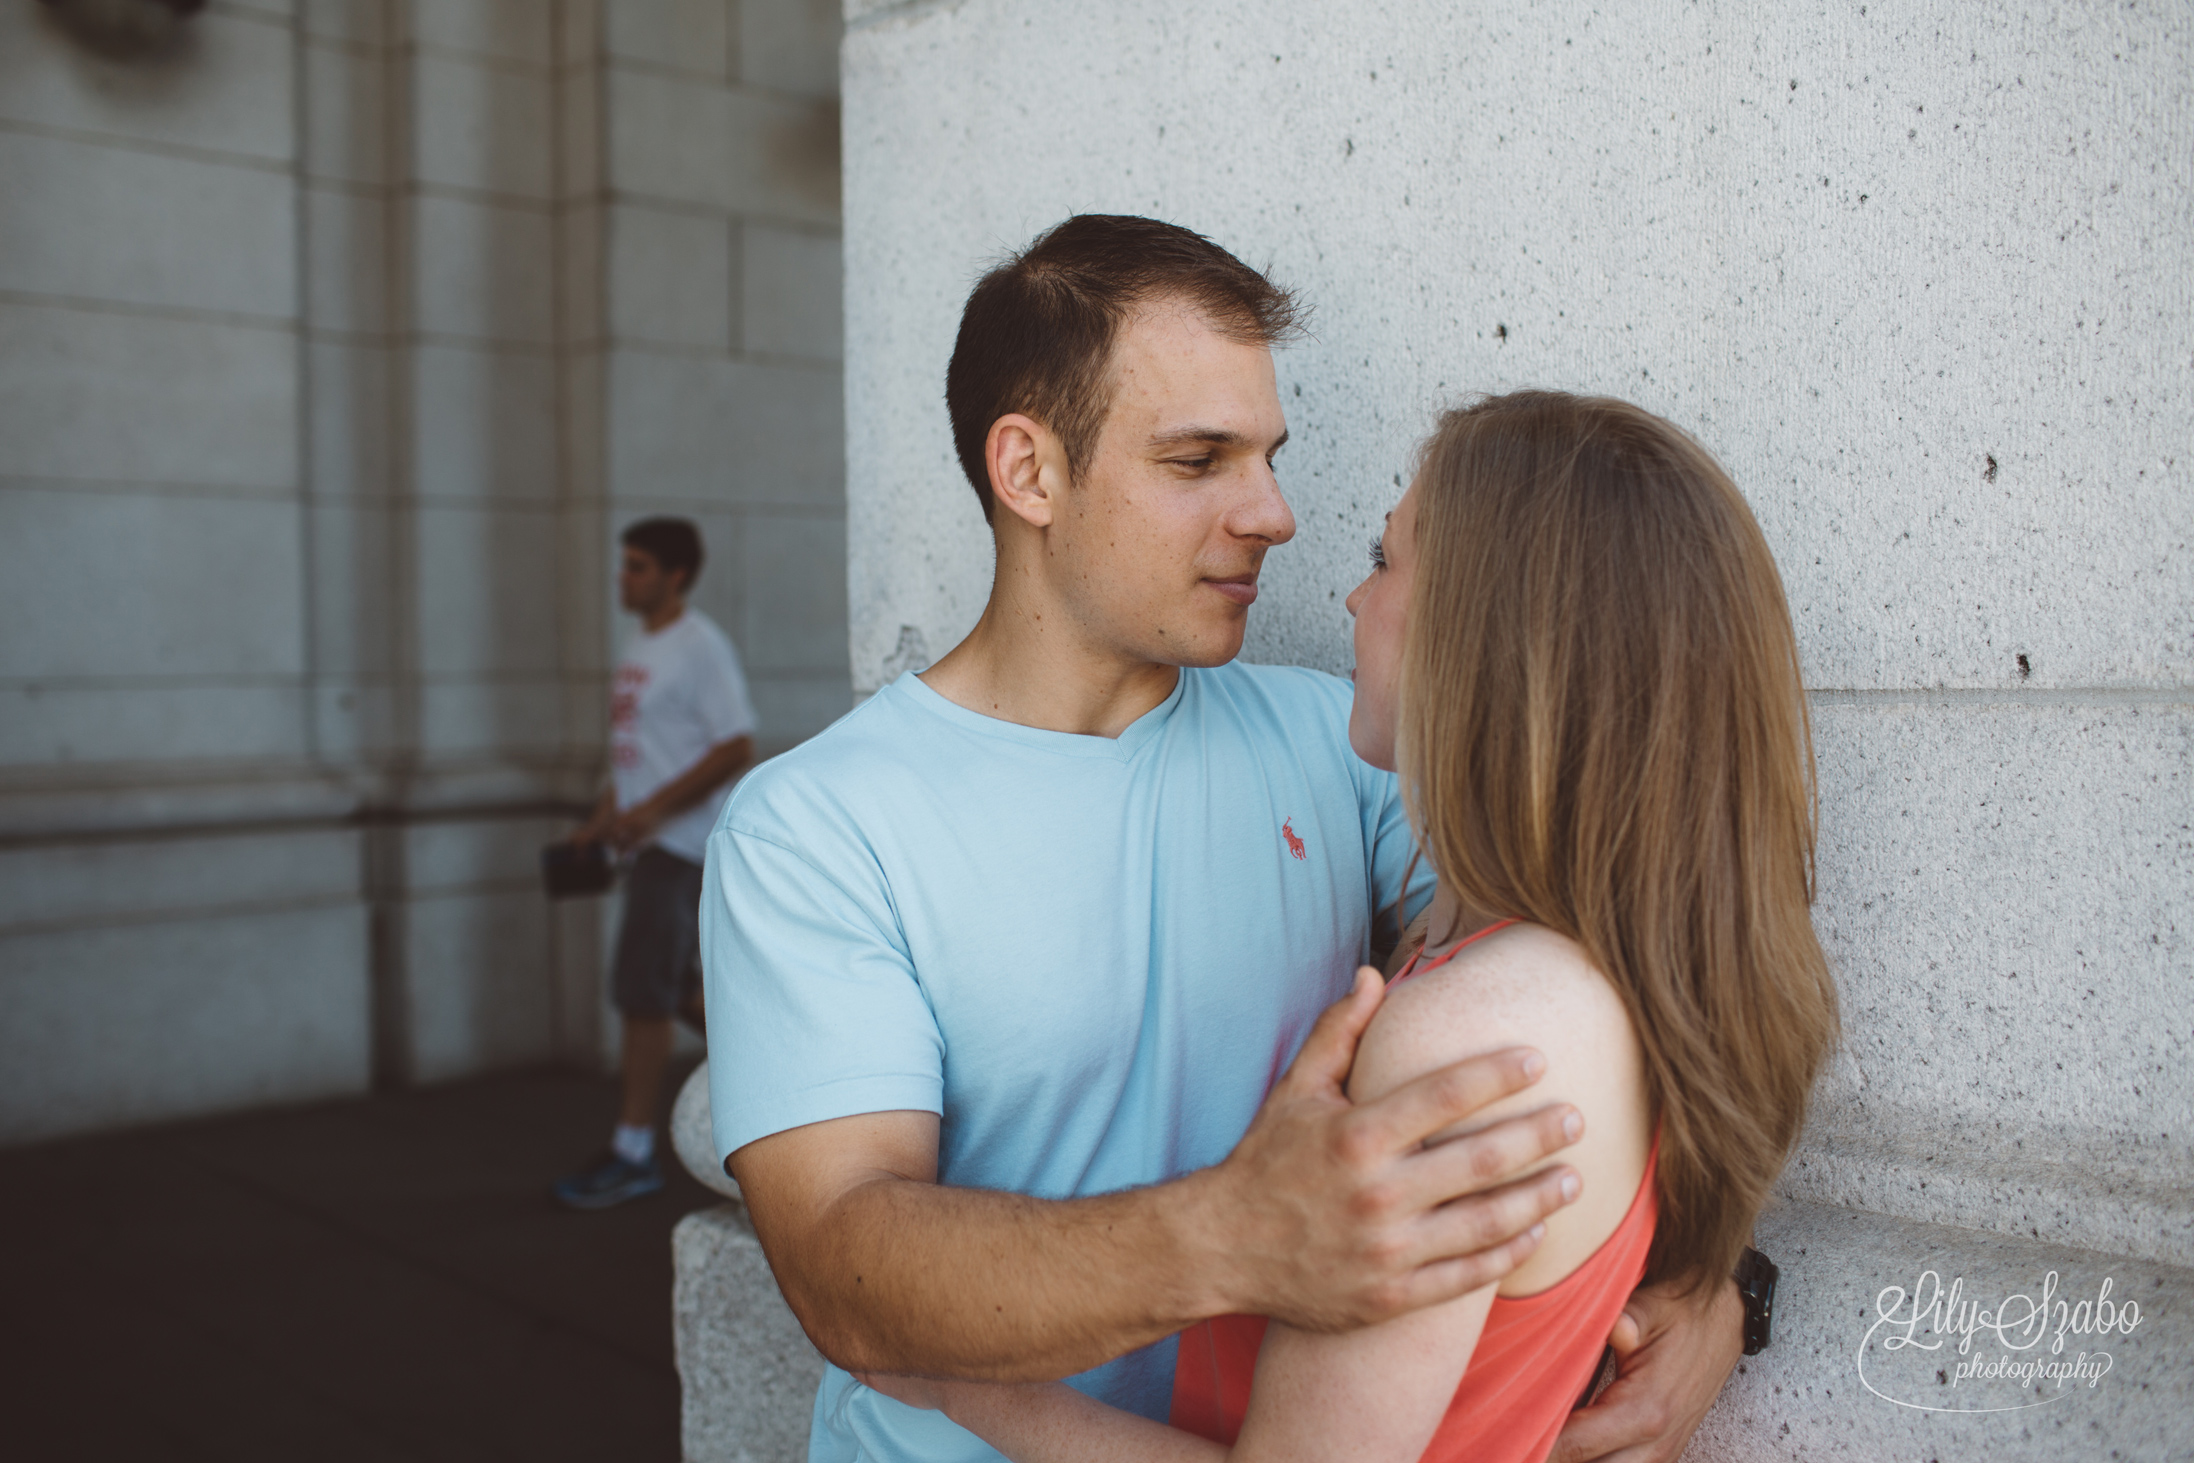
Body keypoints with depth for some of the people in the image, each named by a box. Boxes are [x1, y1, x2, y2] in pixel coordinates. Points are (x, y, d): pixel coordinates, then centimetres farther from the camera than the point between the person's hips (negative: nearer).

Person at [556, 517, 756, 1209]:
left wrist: (654, 809, -22)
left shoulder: (701, 648, -12)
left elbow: (737, 746, -19)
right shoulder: (640, 647, 16)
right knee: (676, 986, 15)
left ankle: (633, 1152, 2)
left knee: (642, 991, -7)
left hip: (681, 844, -10)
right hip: (648, 841, 10)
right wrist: (602, 819, 15)